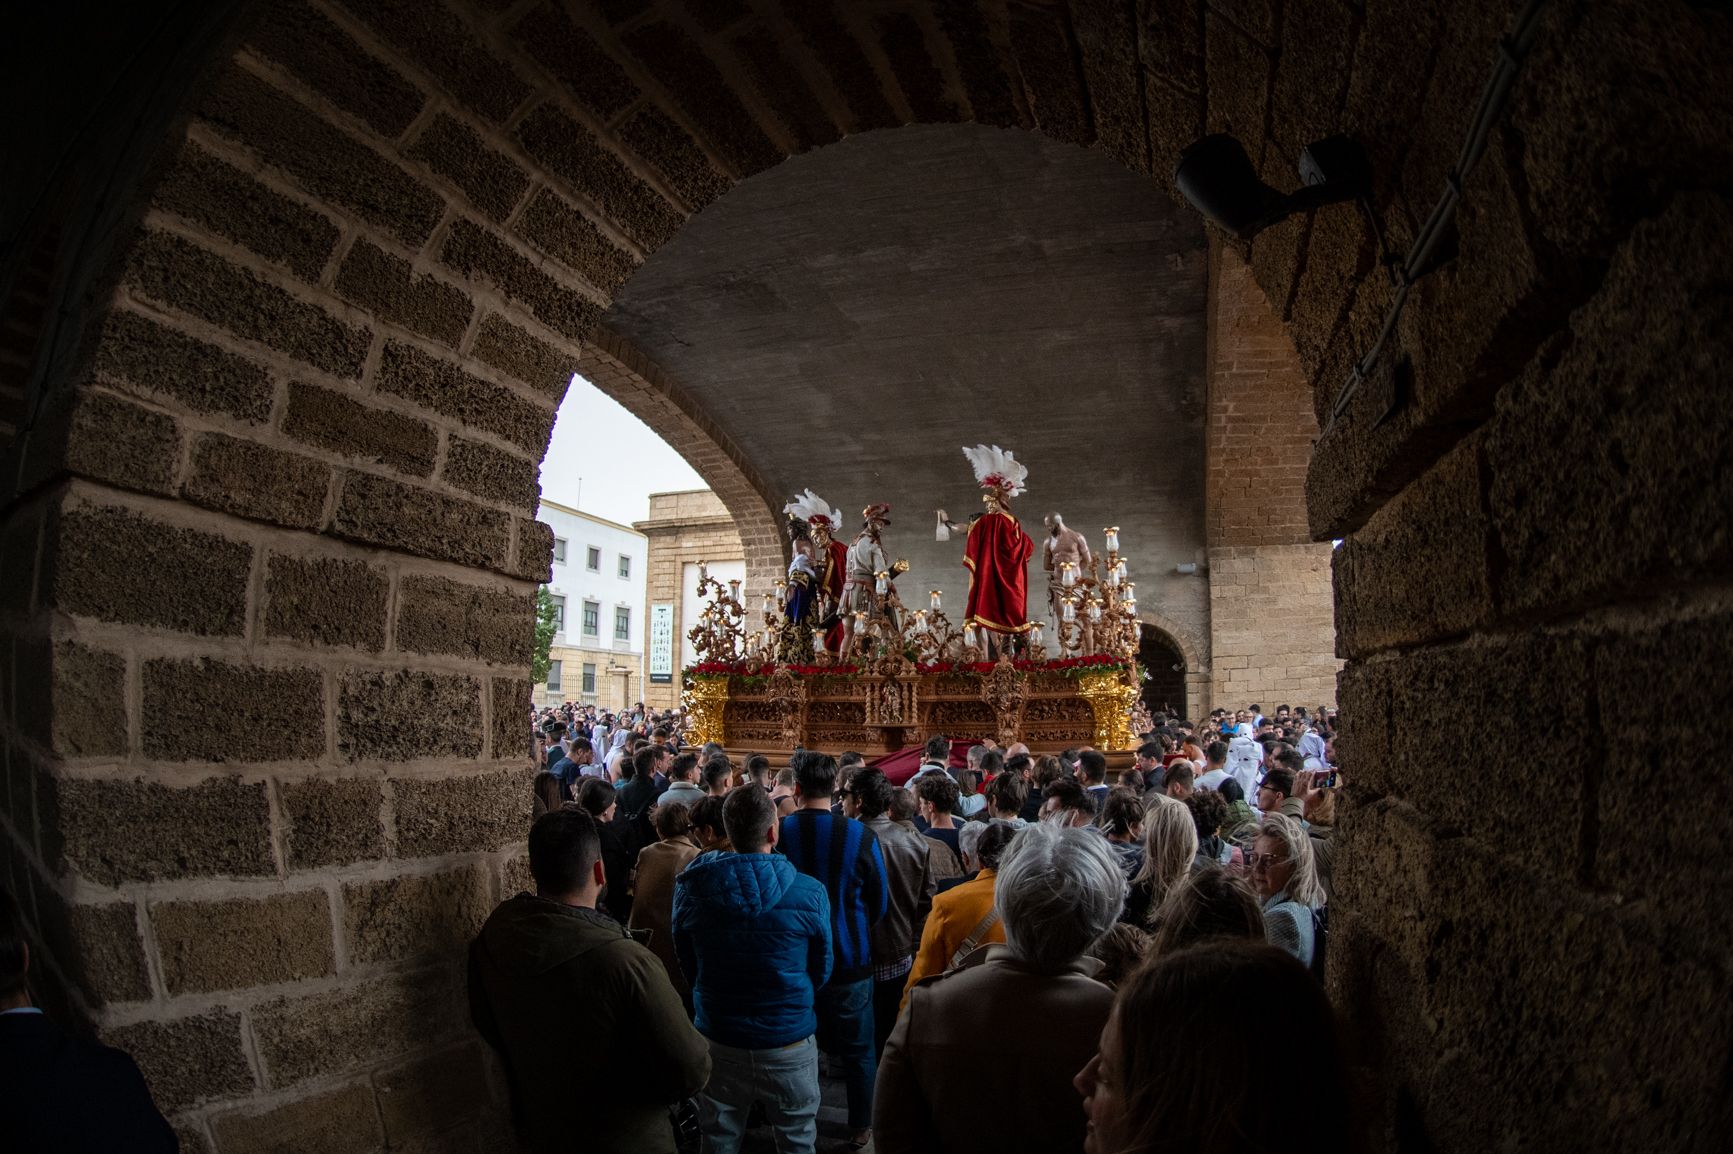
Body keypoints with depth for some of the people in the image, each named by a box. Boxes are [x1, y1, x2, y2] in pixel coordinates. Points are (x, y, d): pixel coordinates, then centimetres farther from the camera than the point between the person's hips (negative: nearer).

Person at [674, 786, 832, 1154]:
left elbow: (688, 964, 2)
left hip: (718, 1041, 2)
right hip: (791, 1044, -2)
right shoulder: (809, 893, -18)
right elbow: (821, 971, -4)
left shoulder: (690, 887, -11)